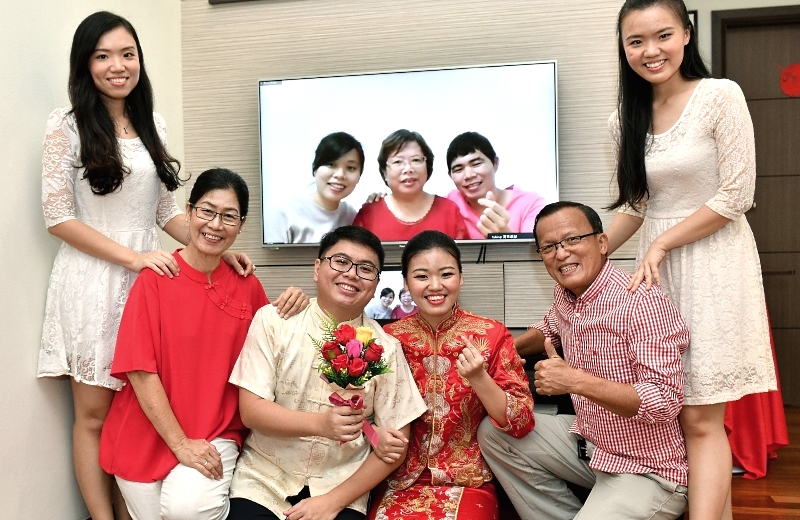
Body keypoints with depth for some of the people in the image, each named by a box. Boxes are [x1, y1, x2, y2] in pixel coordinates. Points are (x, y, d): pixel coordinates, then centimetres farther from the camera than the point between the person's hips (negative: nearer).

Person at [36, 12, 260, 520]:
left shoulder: (153, 126, 11)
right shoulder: (68, 124, -3)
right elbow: (58, 217, -7)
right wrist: (131, 256, -14)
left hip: (147, 276, 4)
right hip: (91, 281, -4)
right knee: (94, 412, 2)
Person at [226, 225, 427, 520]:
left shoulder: (385, 349, -5)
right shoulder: (272, 321, -5)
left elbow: (395, 445, -2)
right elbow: (250, 410, -9)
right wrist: (320, 424, -24)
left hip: (341, 487, 0)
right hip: (263, 478, 0)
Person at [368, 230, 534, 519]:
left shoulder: (491, 334, -4)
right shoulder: (390, 337, 0)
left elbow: (522, 424, -7)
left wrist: (479, 379, -22)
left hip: (469, 483, -1)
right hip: (401, 482, 1)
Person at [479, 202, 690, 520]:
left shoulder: (643, 302, -25)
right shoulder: (565, 294, 0)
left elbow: (666, 401, -30)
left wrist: (576, 381, -36)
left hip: (647, 469, -8)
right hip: (587, 441, 8)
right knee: (494, 432, 6)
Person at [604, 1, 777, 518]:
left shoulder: (722, 96, -7)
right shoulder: (625, 120, 8)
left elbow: (736, 196, -10)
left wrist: (662, 244, -11)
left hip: (713, 264, -5)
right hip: (658, 267, 5)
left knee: (700, 418, -7)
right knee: (688, 414, 7)